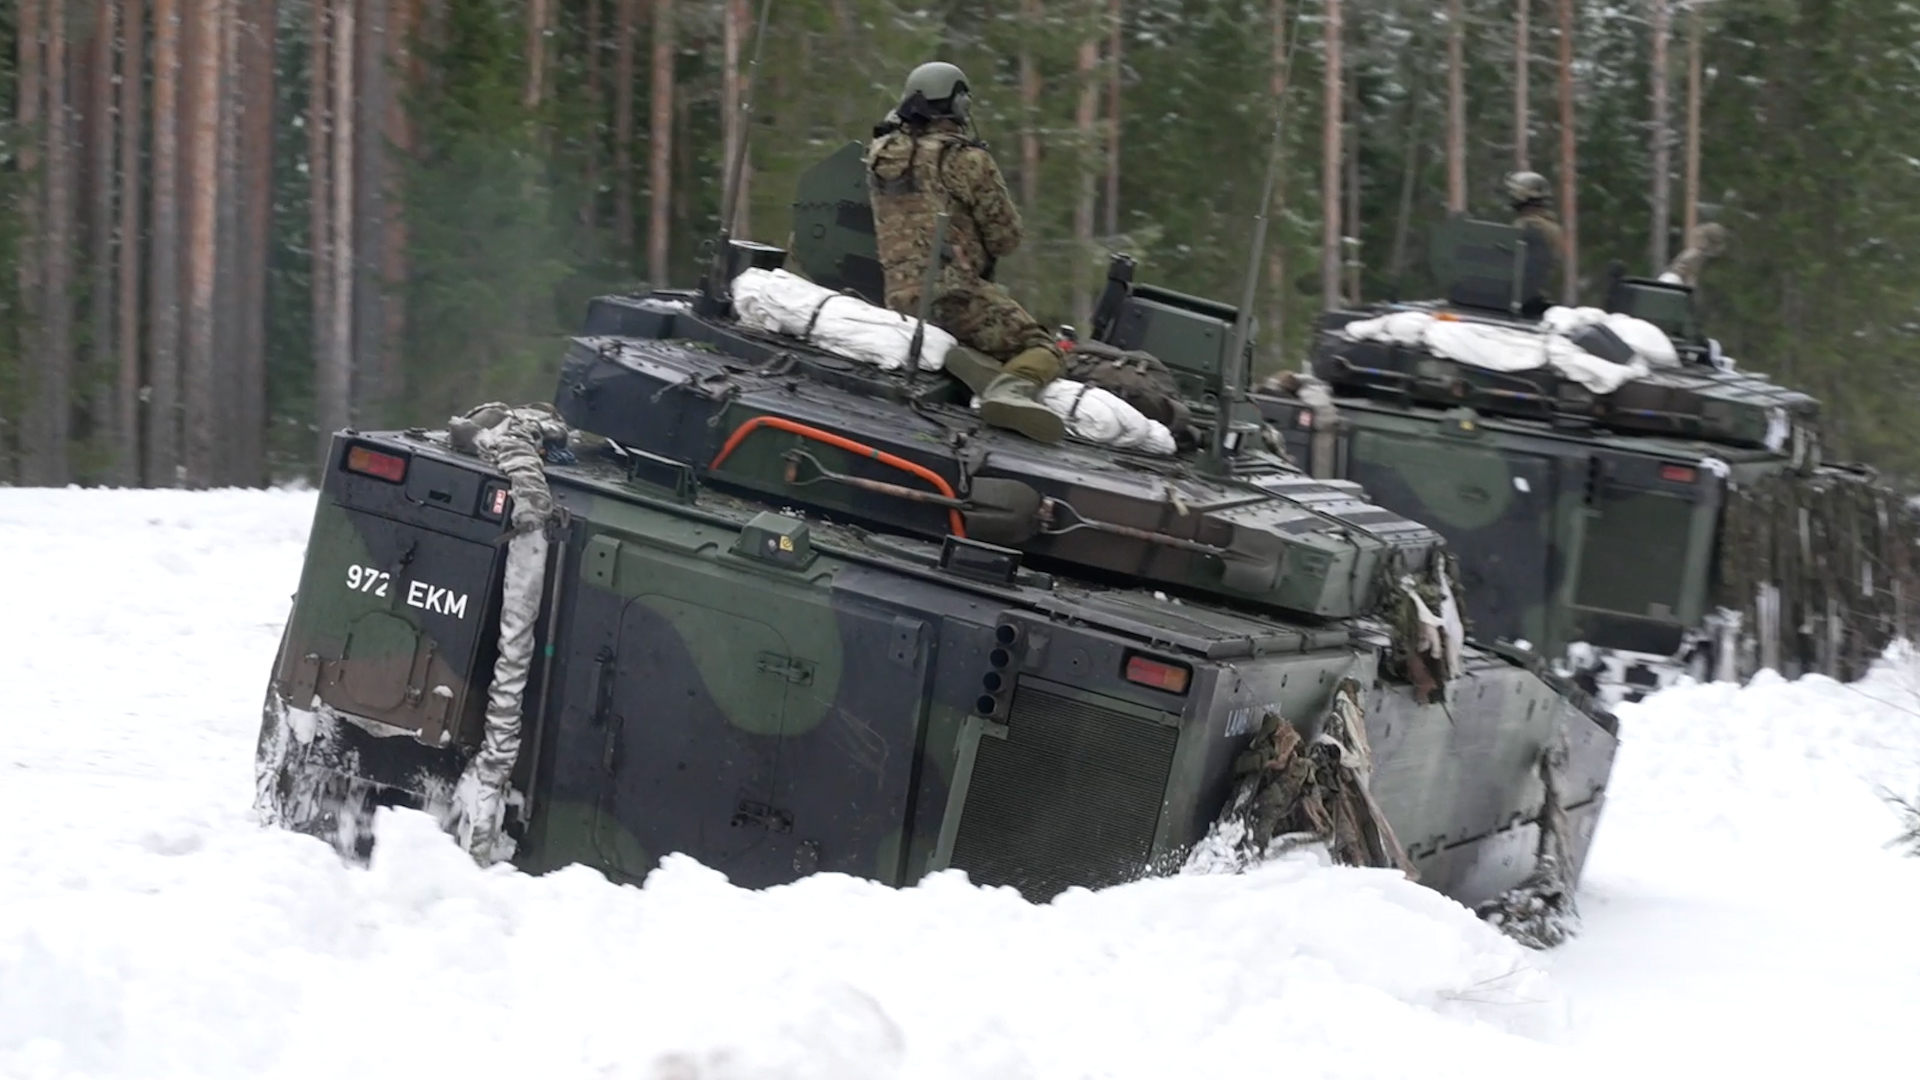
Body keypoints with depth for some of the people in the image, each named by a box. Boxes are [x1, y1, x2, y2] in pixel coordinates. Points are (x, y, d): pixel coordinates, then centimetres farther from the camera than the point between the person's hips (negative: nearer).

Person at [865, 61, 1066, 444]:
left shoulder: (879, 154, 10)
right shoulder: (967, 159, -7)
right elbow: (1006, 238, -2)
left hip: (897, 296, 7)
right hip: (954, 294, -7)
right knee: (1041, 350, -8)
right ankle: (1012, 388, -39)